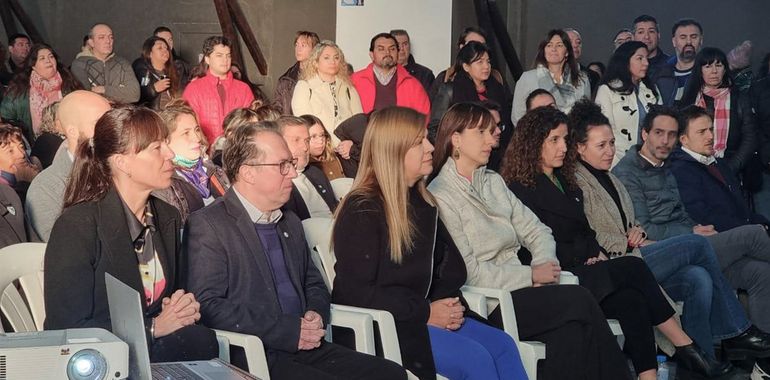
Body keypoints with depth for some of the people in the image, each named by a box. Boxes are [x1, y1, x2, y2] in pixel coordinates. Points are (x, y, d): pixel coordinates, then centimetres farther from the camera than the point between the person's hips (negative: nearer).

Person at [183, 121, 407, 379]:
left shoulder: (290, 223, 21)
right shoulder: (207, 225, -6)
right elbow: (208, 305, -15)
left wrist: (316, 314, 4)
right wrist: (287, 331, -18)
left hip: (303, 346, 8)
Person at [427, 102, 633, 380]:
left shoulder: (494, 182, 18)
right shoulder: (440, 196, -7)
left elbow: (536, 231, 16)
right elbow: (468, 272, -14)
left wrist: (545, 264, -6)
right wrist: (531, 275, -11)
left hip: (518, 286, 6)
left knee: (573, 325, -24)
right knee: (579, 302, -23)